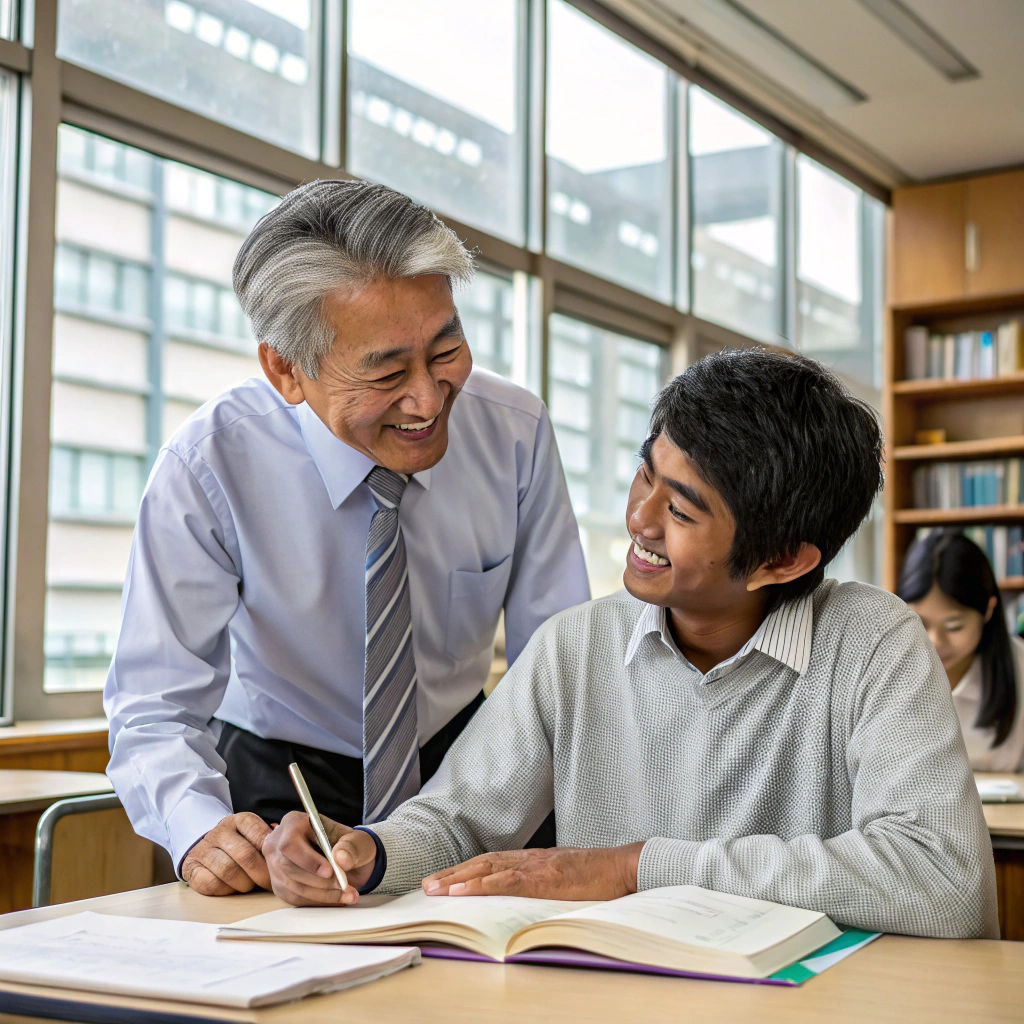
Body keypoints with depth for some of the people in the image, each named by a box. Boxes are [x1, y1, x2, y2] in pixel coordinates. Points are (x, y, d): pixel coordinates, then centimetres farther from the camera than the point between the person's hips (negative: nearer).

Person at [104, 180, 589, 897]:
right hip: (287, 779, -1)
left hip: (460, 764, 2)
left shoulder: (516, 432, -14)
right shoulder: (208, 468, -22)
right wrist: (203, 829, -42)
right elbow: (156, 709, -21)